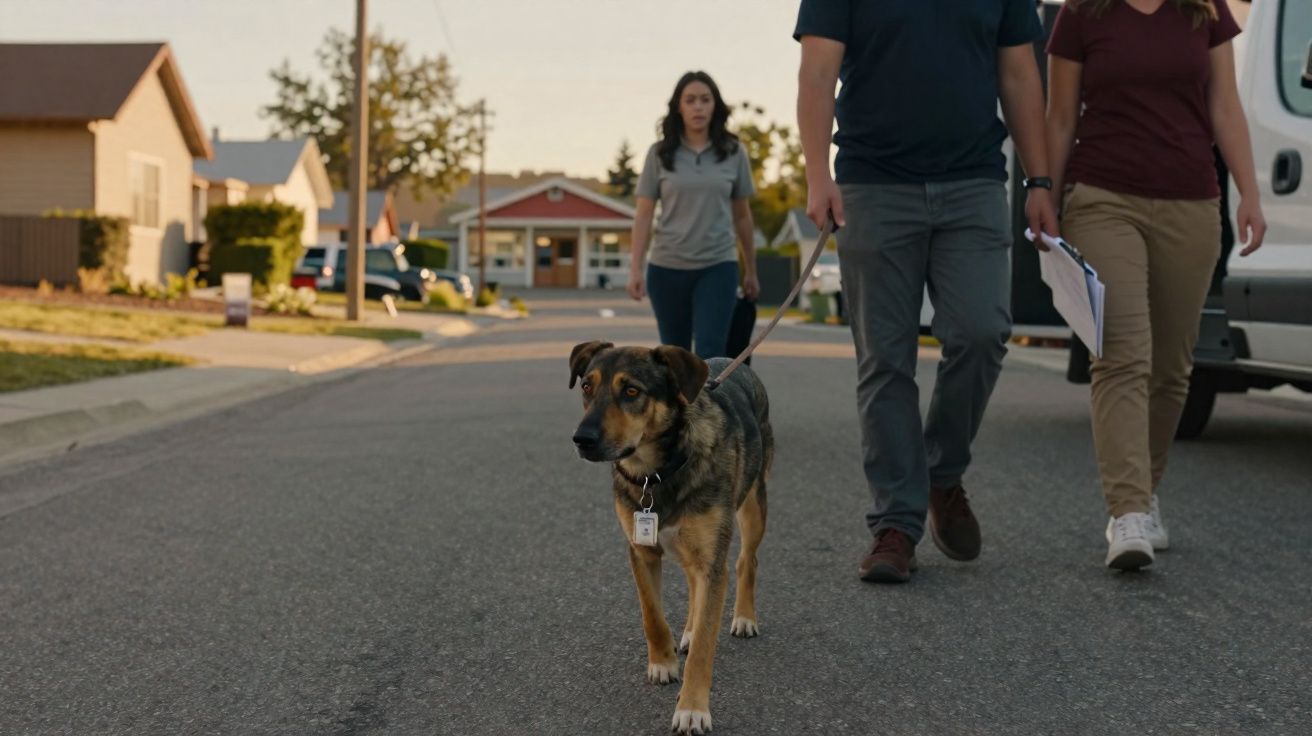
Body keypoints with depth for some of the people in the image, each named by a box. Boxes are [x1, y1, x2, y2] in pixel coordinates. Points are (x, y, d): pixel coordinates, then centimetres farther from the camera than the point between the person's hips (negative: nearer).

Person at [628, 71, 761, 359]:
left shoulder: (734, 153, 2)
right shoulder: (660, 153, 0)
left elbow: (742, 216, 9)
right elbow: (644, 215, 1)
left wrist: (751, 271, 13)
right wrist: (635, 269, -6)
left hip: (718, 267, -1)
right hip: (666, 267, 1)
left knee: (710, 353, -11)